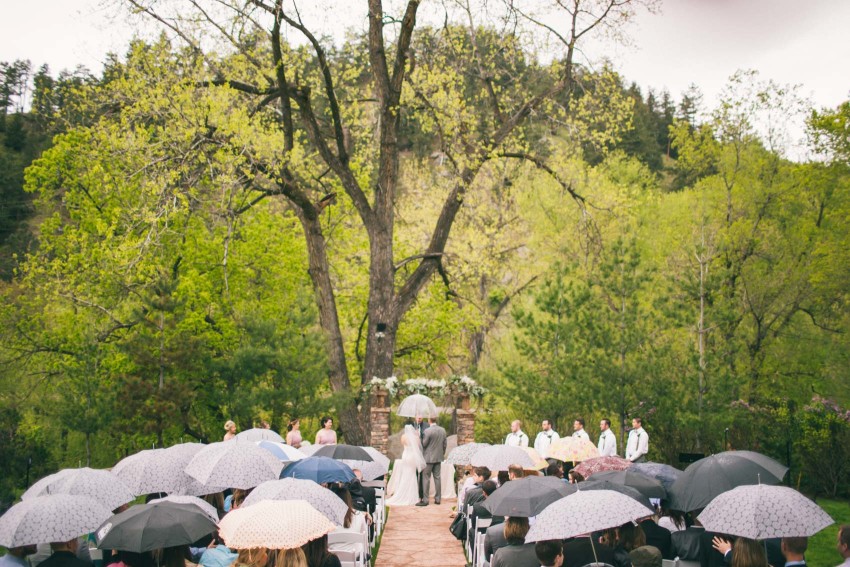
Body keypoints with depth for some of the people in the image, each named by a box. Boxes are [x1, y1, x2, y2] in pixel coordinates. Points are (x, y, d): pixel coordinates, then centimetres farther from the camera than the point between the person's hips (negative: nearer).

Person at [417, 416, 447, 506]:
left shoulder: (428, 431, -17)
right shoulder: (443, 430, 3)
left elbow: (424, 444, -11)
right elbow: (444, 444, 9)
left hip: (429, 458, -6)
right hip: (438, 458, 6)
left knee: (426, 478, -1)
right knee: (437, 478, 12)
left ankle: (425, 500, 0)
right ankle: (437, 499, 15)